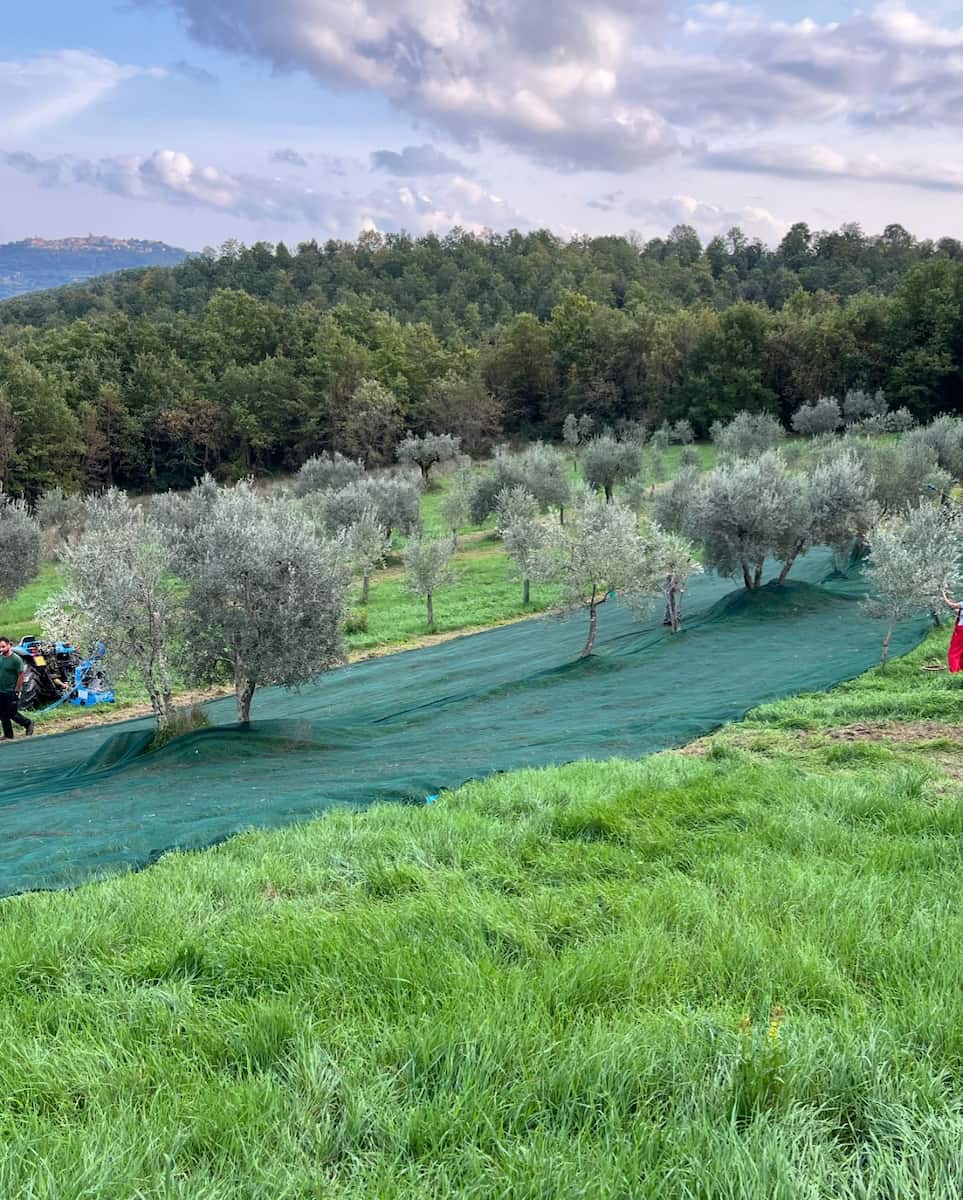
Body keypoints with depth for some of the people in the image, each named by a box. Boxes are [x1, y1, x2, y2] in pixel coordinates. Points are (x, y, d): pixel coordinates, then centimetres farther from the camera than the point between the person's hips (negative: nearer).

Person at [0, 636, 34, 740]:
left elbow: (21, 676, -12)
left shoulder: (16, 659, -13)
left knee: (12, 714, -1)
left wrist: (17, 691, -14)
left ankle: (28, 723, 22)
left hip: (11, 693, -6)